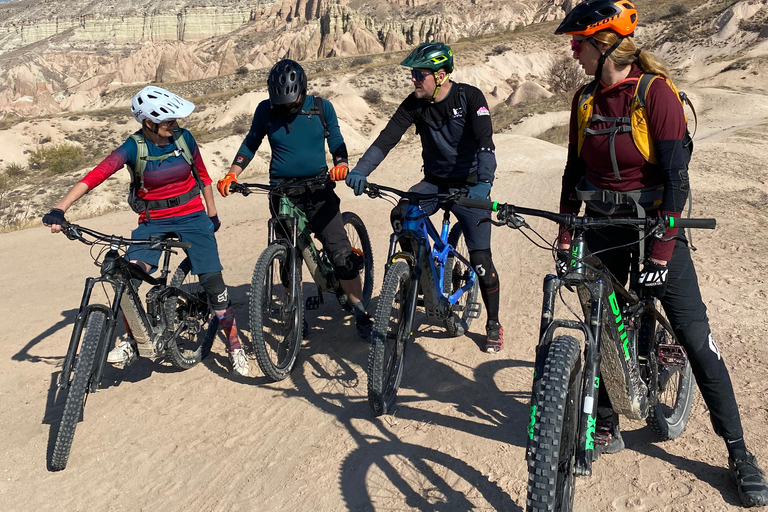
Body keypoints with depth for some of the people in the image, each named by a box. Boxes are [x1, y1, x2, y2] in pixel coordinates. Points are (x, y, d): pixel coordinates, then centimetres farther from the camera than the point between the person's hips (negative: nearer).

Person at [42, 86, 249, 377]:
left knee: (212, 280, -7)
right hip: (153, 222, 0)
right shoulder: (134, 148, -13)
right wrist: (59, 210, -37)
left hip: (191, 217, 1)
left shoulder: (184, 138, -7)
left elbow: (202, 175, 8)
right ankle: (132, 341, 2)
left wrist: (212, 213, 13)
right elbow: (97, 174, -25)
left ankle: (234, 345, 10)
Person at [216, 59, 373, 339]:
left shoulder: (321, 107, 0)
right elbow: (251, 143, 10)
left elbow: (336, 142, 3)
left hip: (319, 189, -1)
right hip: (282, 191, 1)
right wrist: (232, 174, -4)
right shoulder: (266, 110, 0)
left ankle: (360, 314, 2)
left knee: (342, 253, -8)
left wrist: (341, 164, -19)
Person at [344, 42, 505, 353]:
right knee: (400, 216, -26)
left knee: (481, 259, -7)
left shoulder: (470, 97, -15)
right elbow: (388, 137, -16)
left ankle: (493, 325, 13)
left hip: (469, 185, -3)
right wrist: (361, 169, -33)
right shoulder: (415, 104, -6)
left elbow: (485, 143, -26)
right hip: (434, 182, 4)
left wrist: (483, 182, -43)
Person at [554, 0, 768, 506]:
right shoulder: (585, 100, 3)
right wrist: (565, 235, 8)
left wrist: (661, 251, -21)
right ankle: (607, 427, 27)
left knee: (695, 336, -5)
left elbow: (675, 176, -17)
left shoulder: (656, 92, -14)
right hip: (603, 224, 5)